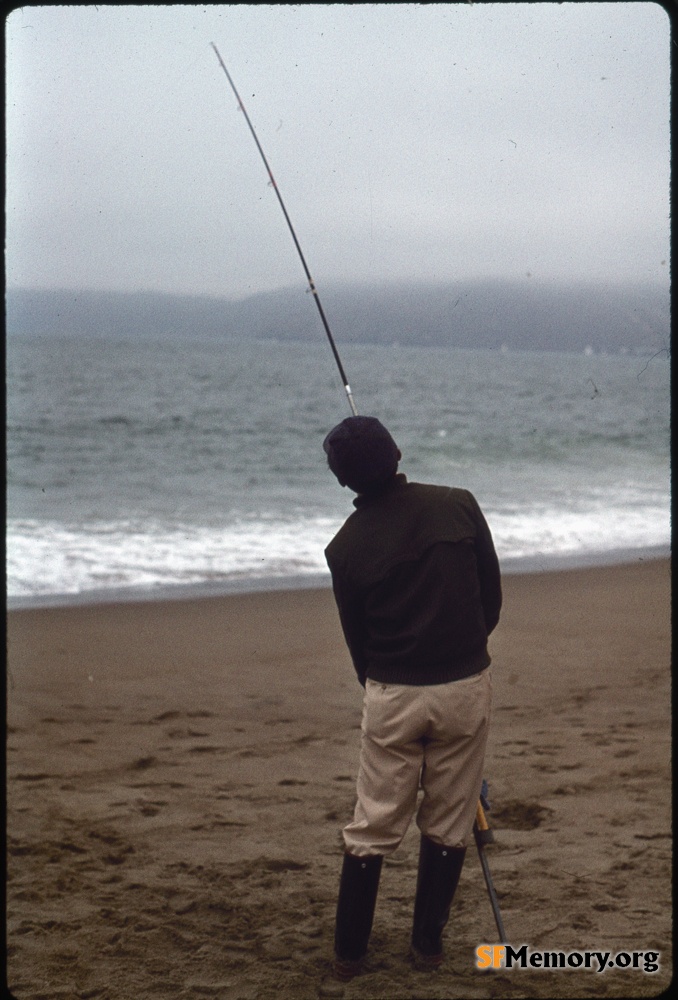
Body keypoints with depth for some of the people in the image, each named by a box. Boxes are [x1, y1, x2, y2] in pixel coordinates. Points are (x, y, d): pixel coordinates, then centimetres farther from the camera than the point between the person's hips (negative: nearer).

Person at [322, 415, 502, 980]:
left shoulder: (346, 546, -3)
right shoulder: (458, 506, -4)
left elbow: (357, 637, 6)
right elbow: (493, 597, 4)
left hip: (391, 696, 0)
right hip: (465, 686, 0)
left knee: (372, 827, 10)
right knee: (448, 826, 13)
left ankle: (349, 952, 16)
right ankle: (428, 944, 20)